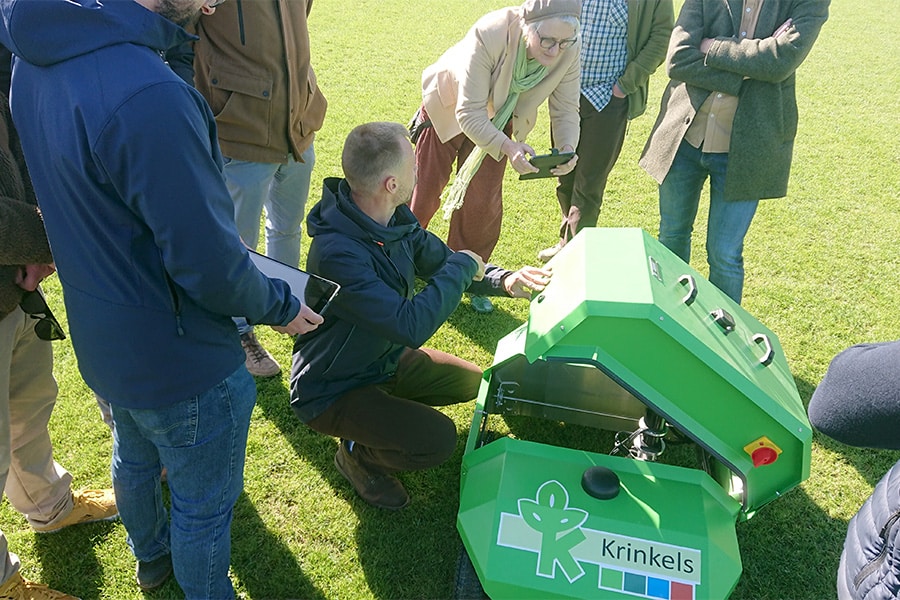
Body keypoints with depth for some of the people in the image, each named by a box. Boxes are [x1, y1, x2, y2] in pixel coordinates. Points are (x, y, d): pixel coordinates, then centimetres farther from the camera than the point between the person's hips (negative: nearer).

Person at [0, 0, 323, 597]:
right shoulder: (149, 98, -35)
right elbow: (211, 267, -29)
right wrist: (279, 306, -11)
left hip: (99, 339, 9)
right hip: (177, 359, -9)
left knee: (134, 457, 33)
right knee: (204, 504, 17)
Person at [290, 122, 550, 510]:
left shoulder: (395, 219, -9)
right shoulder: (337, 252, -35)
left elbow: (440, 261, 5)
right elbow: (411, 326, -38)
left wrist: (502, 281, -13)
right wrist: (463, 265, -25)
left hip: (382, 360, 8)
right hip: (331, 390, -8)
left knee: (471, 382, 12)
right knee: (437, 440, -22)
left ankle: (381, 412, 18)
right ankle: (358, 454, 6)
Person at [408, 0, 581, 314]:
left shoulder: (569, 50, -27)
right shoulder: (490, 34, -40)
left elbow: (566, 108, -16)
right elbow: (469, 113, -38)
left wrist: (567, 147, -37)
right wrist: (508, 147, -53)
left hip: (495, 120, 3)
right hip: (448, 110, -3)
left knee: (484, 202, 1)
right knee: (424, 192, 7)